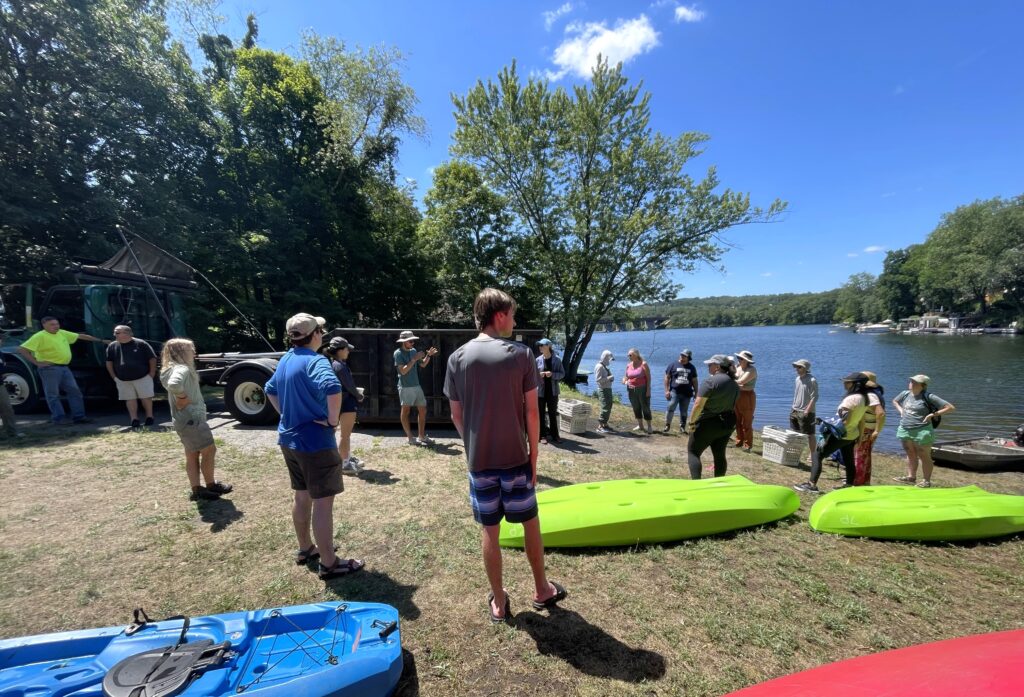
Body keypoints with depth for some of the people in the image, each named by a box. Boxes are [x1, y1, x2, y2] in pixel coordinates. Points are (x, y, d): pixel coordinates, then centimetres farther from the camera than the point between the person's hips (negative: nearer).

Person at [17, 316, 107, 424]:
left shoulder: (62, 333, 11)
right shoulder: (40, 336, -10)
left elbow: (81, 336, 20)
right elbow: (22, 349, -15)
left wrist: (101, 340, 22)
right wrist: (37, 363, -16)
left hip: (64, 368, 8)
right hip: (50, 368, -7)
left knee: (74, 391, 6)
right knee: (53, 395, 0)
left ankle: (78, 416, 11)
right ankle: (59, 418, 5)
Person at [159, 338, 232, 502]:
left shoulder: (174, 368, 13)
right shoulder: (182, 369, -20)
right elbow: (173, 384, -41)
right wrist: (183, 398, -24)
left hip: (187, 419, 10)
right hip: (191, 419, -10)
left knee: (192, 455, 13)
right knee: (209, 450, 1)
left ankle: (197, 490, 18)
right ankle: (211, 485, 12)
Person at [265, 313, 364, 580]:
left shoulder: (285, 360, 8)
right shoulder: (314, 361, -20)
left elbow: (270, 390, 25)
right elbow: (333, 389, -40)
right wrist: (333, 420, -25)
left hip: (290, 440, 9)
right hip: (315, 442, -9)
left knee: (302, 497, 21)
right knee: (323, 502, 0)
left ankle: (305, 549, 37)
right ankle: (329, 564, 10)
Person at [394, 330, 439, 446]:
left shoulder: (413, 350, 10)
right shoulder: (398, 353, -10)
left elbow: (423, 364, 18)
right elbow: (403, 371, -19)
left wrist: (428, 355, 2)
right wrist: (414, 359, -20)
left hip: (416, 385, 7)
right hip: (405, 387, -7)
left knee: (423, 410, 9)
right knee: (405, 411, 4)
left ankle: (422, 436, 18)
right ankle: (410, 438, 10)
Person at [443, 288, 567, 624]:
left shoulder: (458, 358, -3)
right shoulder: (521, 354, -10)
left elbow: (456, 414, 1)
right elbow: (532, 411, -9)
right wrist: (533, 456, 1)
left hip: (479, 461, 2)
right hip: (515, 457, -1)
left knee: (489, 530, 13)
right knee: (531, 523, 18)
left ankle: (499, 602, 28)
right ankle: (542, 590, 35)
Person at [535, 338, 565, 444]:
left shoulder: (557, 360, -2)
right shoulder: (538, 360, 1)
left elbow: (562, 374, -2)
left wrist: (552, 374, -18)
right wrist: (539, 374, -15)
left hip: (552, 391, -1)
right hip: (540, 391, 1)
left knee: (553, 413, 9)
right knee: (541, 414, 5)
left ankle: (554, 435, 19)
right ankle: (543, 436, 13)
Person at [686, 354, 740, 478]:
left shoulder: (710, 381, -18)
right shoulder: (734, 384, 8)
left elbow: (698, 405, -22)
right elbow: (732, 405, 14)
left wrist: (692, 422, -13)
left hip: (708, 424, -7)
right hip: (727, 424, 7)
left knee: (693, 452, 3)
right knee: (720, 455, 15)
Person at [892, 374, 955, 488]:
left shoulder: (928, 397, -13)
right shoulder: (905, 394, 4)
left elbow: (950, 407, -12)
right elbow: (895, 401, 25)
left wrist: (932, 414, -15)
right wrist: (901, 410, 8)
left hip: (922, 431, -6)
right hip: (905, 429, 6)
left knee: (924, 456, 5)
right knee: (910, 454, 16)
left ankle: (926, 481, 15)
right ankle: (911, 476, 26)